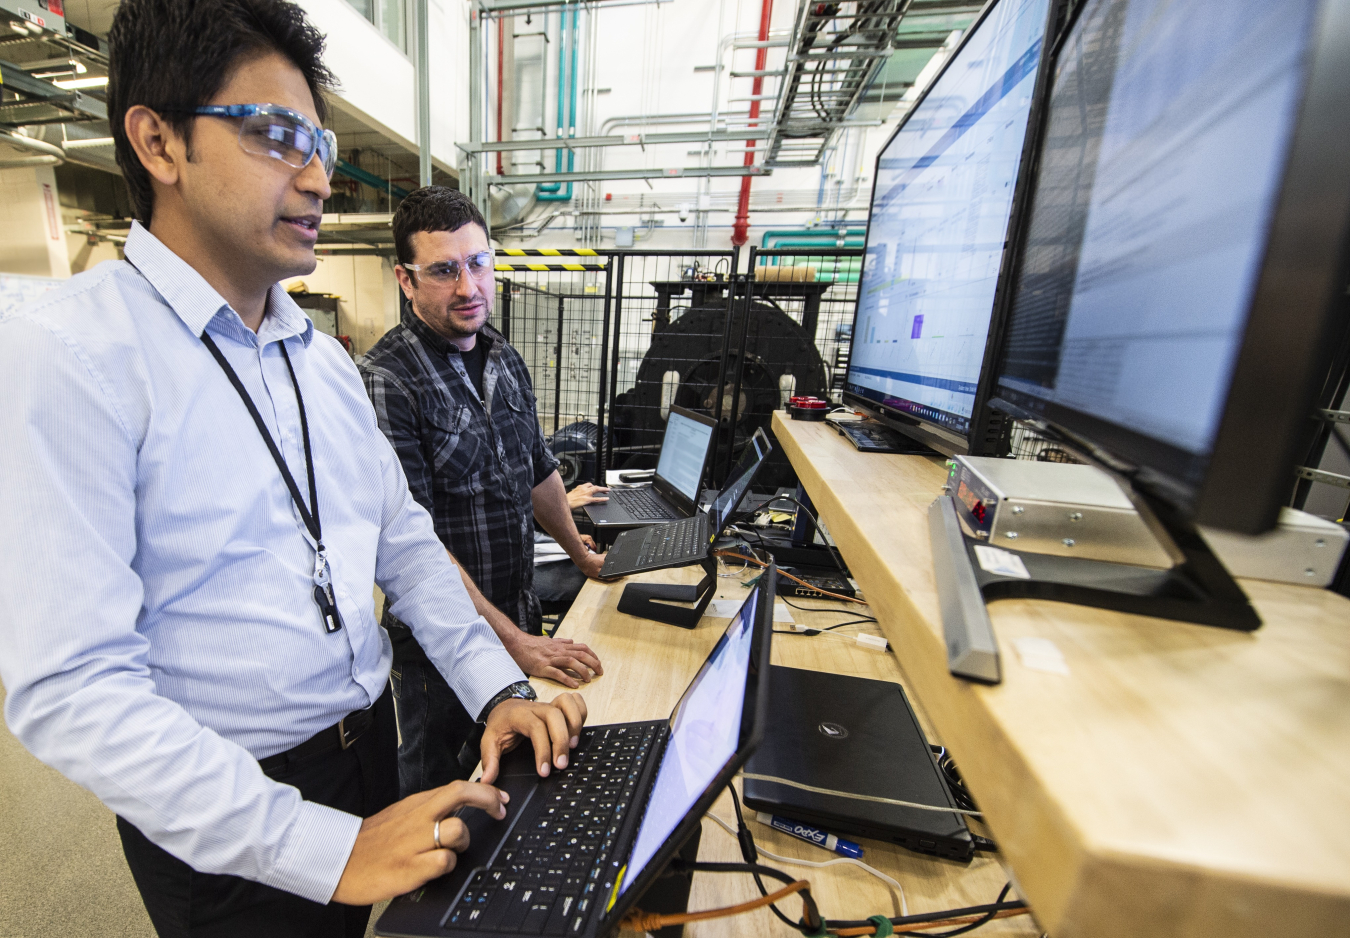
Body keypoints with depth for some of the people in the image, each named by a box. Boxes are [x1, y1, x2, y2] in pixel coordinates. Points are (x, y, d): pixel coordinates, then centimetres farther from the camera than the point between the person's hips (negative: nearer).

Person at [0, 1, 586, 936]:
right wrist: (324, 849, -26)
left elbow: (403, 535, 1)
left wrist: (499, 687, -6)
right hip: (219, 820, -5)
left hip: (371, 745, 6)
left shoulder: (324, 356, 1)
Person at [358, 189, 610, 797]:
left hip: (521, 614, 7)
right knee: (437, 786, 19)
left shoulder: (506, 361, 3)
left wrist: (579, 552, 21)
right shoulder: (385, 381, -21)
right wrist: (513, 641, -23)